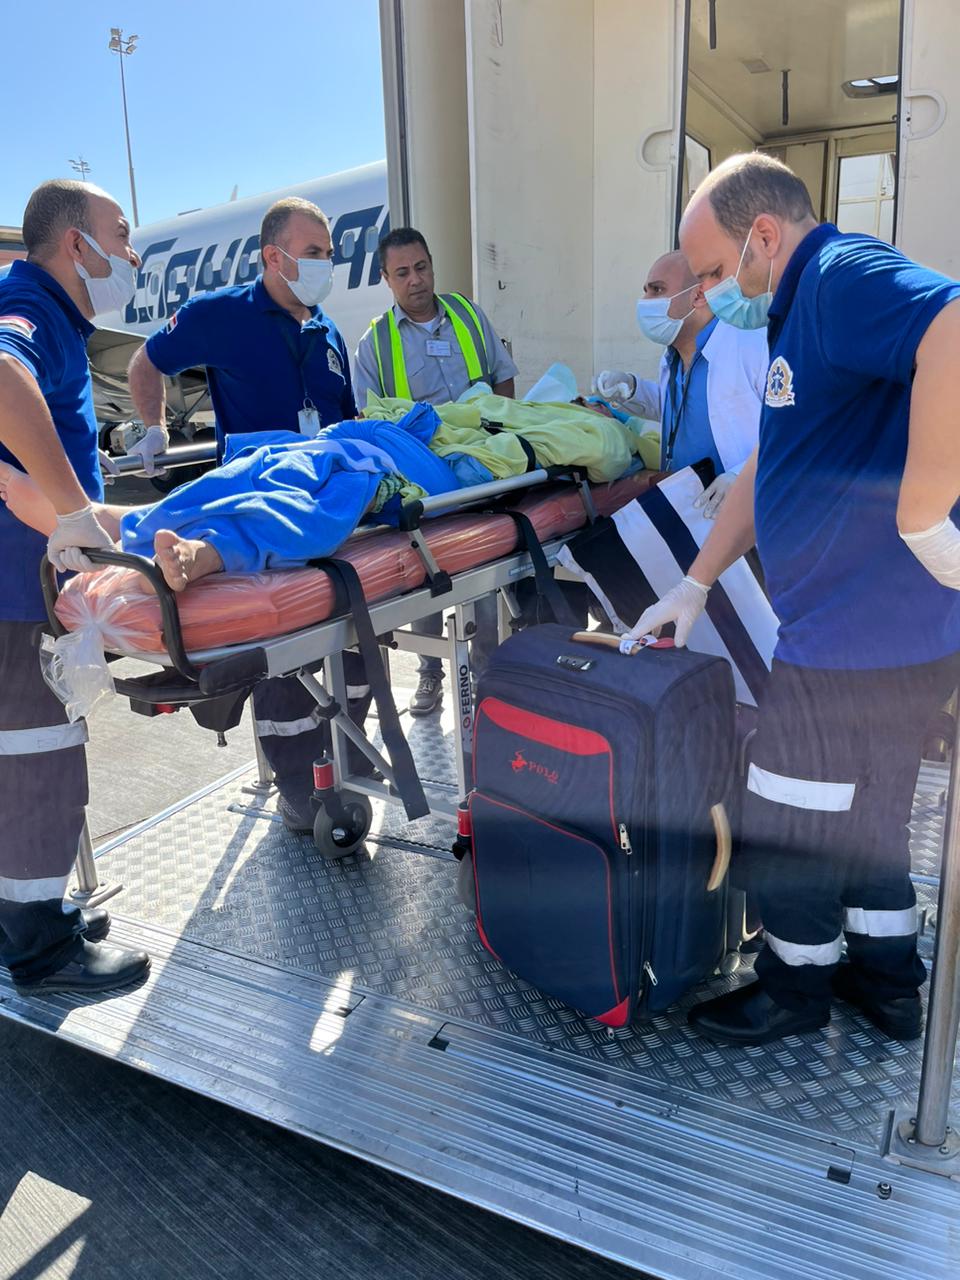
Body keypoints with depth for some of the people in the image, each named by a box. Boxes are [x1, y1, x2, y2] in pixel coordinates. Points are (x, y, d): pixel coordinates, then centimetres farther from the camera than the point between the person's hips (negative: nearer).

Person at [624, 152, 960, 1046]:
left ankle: (797, 986, 30)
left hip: (860, 643, -10)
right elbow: (766, 471, 21)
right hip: (886, 634, 10)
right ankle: (887, 982, 41)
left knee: (787, 826, 8)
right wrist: (695, 583, 19)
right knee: (866, 814, 23)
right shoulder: (804, 312, 16)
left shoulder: (845, 279, -17)